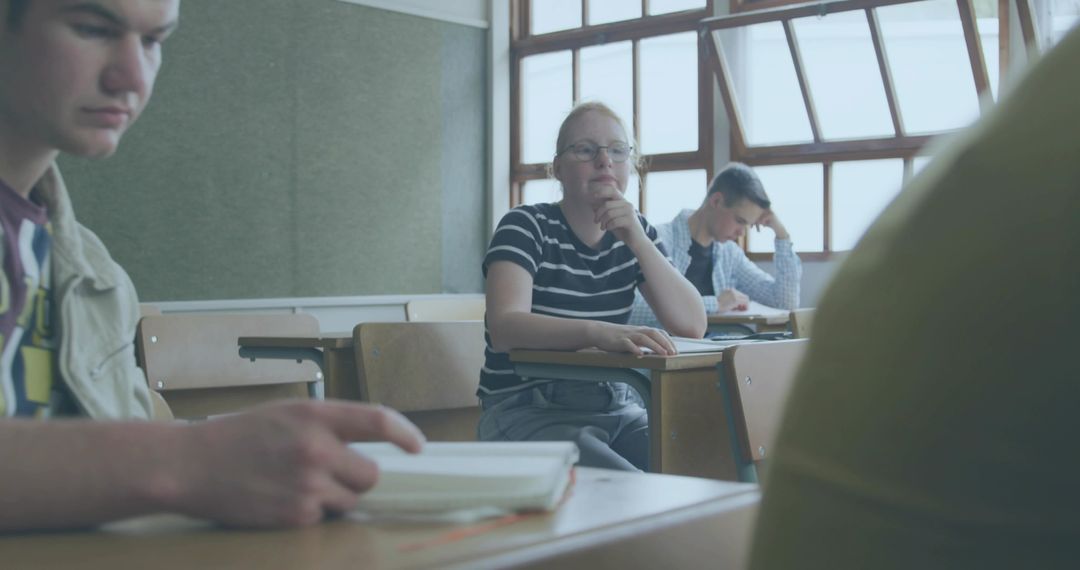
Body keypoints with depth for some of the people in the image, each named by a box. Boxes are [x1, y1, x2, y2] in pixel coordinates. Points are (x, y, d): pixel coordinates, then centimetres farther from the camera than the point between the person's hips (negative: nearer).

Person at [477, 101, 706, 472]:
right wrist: (599, 332, -41)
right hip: (527, 409, -5)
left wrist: (637, 241, -13)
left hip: (616, 407, 6)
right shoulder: (526, 227, -6)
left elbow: (693, 325, -1)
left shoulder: (635, 233, 11)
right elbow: (504, 328, -24)